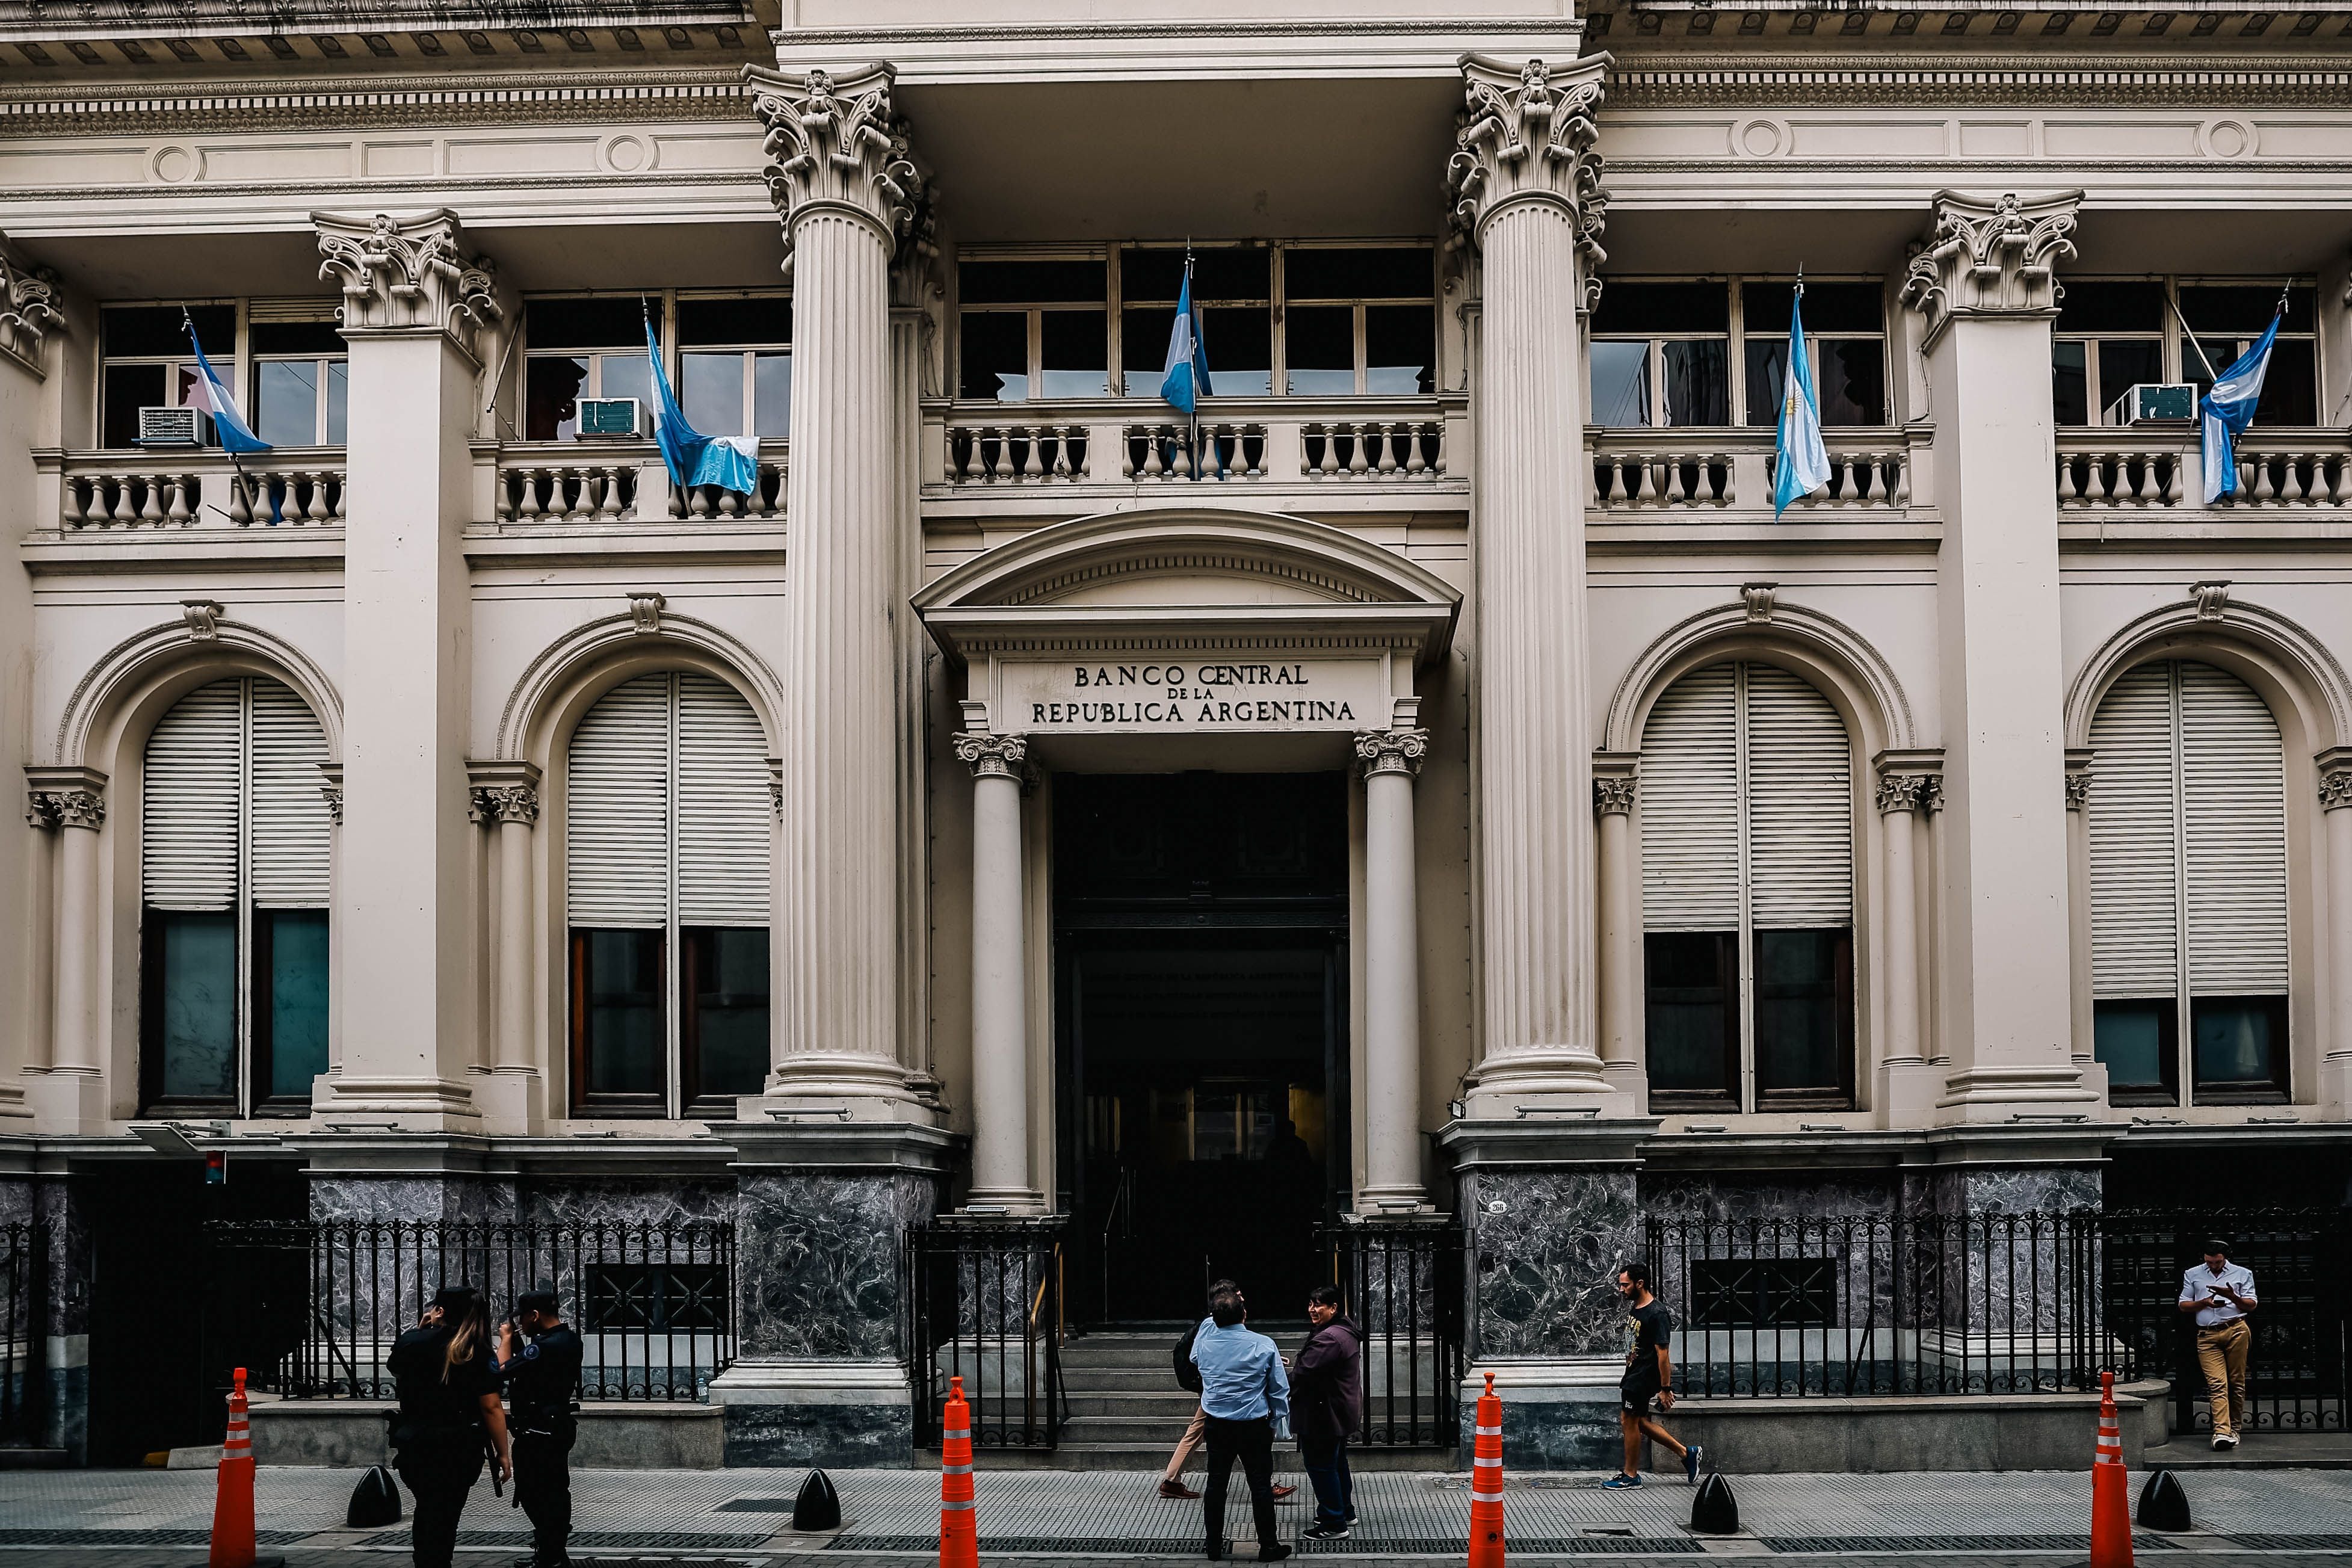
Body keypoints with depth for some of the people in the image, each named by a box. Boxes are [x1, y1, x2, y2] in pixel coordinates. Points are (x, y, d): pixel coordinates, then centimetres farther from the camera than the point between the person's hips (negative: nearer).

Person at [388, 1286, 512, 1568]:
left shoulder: (410, 1341, -4)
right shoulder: (478, 1352, -9)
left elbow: (395, 1369, 19)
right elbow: (491, 1407, -12)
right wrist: (502, 1453, -6)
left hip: (414, 1446, 2)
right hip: (459, 1448, -2)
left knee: (426, 1509, 22)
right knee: (445, 1517, 8)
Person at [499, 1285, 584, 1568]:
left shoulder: (545, 1346, -26)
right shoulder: (569, 1339, 6)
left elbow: (503, 1370, -21)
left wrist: (506, 1337, -7)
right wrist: (517, 1340, 6)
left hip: (538, 1432, -10)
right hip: (560, 1425, 10)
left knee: (534, 1495, -1)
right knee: (555, 1492, 18)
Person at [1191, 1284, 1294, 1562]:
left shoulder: (1205, 1340, -4)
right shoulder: (1264, 1345, -12)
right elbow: (1279, 1389, -8)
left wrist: (1217, 1316, 24)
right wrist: (1280, 1425, 5)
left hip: (1217, 1425, 3)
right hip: (1254, 1427, -3)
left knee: (1216, 1484, 11)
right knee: (1261, 1486, 5)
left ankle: (1215, 1547, 17)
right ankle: (1268, 1546, 10)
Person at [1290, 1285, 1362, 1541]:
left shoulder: (1329, 1339, -26)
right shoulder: (1346, 1331, 10)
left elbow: (1303, 1372, -26)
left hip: (1325, 1414, -11)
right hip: (1341, 1412, 11)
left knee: (1321, 1465, -4)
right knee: (1337, 1463, 23)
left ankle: (1334, 1525, 0)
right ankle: (1345, 1512, 36)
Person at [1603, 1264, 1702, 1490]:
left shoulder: (1657, 1314, -22)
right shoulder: (1634, 1307, 8)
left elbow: (1663, 1354, -22)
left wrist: (1665, 1389, -22)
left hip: (1644, 1378, -10)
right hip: (1633, 1374, 10)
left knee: (1630, 1421, 0)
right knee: (1637, 1422, 15)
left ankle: (1631, 1476, 15)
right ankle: (1687, 1452, 23)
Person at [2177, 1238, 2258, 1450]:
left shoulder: (2242, 1274, 13)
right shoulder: (2193, 1275, 17)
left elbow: (2251, 1305, 9)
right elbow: (2183, 1305, 16)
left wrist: (2232, 1297, -10)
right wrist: (2205, 1303, -3)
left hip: (2236, 1331, 0)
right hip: (2207, 1335, 0)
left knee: (2237, 1383, 1)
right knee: (2217, 1384, -12)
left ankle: (2233, 1429, 12)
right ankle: (2222, 1431, -23)